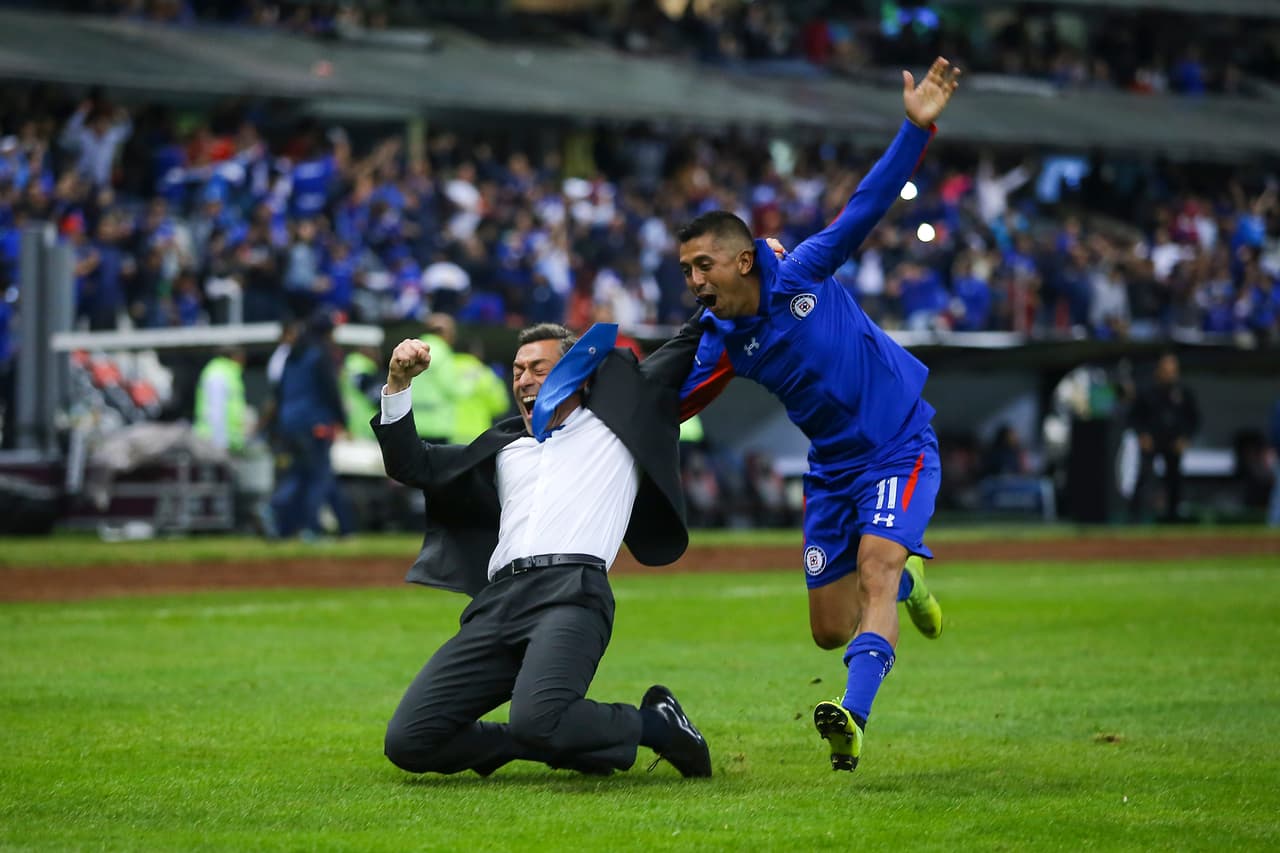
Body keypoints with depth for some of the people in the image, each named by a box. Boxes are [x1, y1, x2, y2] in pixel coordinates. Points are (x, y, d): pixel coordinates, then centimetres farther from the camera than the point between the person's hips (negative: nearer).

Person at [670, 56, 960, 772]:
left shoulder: (804, 272, -11)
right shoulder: (723, 343, -3)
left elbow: (870, 204, -13)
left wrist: (917, 127, -22)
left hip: (900, 446, -5)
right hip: (832, 467, 5)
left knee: (874, 572, -26)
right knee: (830, 630, 5)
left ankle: (853, 720, -39)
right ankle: (908, 578, 37)